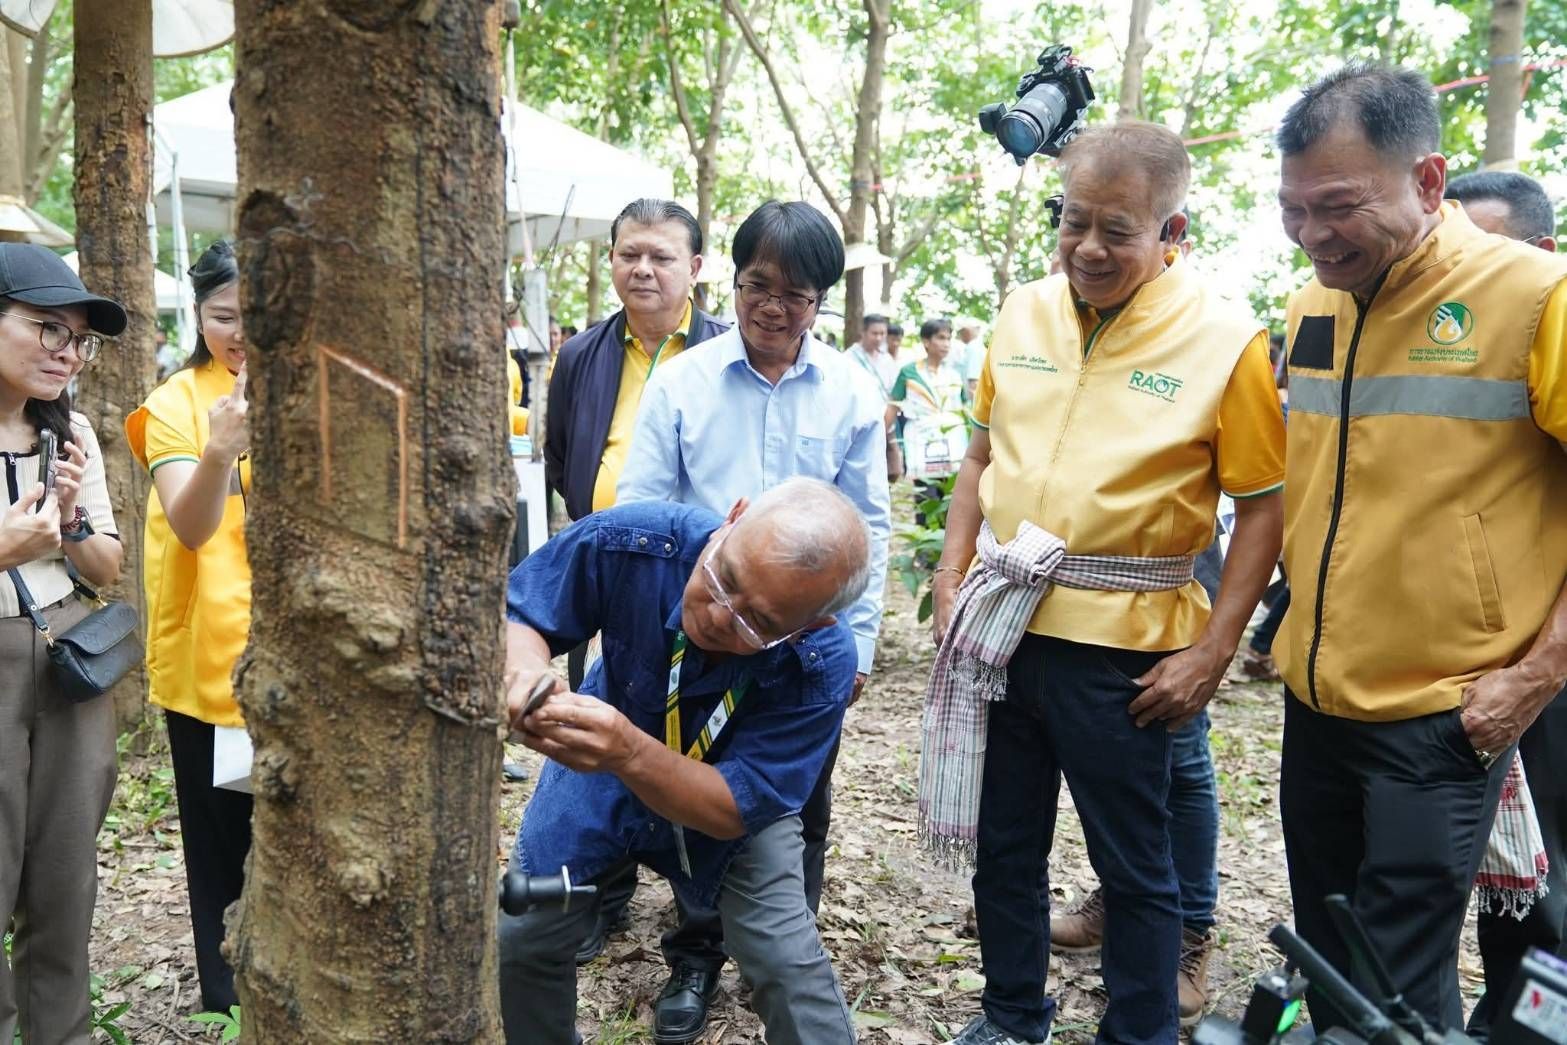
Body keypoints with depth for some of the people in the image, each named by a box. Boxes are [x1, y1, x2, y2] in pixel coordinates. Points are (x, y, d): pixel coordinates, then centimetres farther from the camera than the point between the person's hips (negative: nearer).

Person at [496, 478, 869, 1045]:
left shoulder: (823, 663, -36)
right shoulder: (631, 542, -35)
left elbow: (735, 809, -33)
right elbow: (511, 614, -20)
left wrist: (630, 752, -52)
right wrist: (524, 669, -44)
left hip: (735, 803, -1)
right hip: (601, 771, 2)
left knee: (789, 964, -14)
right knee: (521, 941, 4)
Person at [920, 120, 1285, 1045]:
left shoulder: (1226, 340, -10)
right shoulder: (1024, 313, 5)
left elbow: (1265, 505, -8)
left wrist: (1213, 652, -13)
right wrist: (952, 575, 6)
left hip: (1121, 642, -5)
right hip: (1000, 623, 5)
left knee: (1134, 864, 11)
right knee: (1002, 842, 18)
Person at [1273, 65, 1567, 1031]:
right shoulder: (1311, 306, 5)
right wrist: (1299, 621, 12)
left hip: (1444, 718, -5)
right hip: (1316, 704, 6)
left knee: (1399, 996, 3)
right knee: (1326, 969, 18)